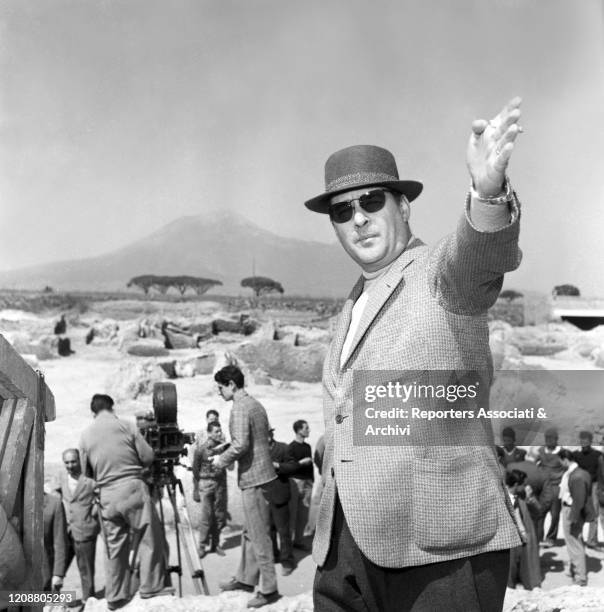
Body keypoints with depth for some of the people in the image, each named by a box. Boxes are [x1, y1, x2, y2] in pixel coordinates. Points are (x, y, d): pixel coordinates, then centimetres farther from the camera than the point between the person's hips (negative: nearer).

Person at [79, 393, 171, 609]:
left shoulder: (85, 434, 6)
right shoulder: (126, 426, 0)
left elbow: (86, 472, 12)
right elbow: (148, 457, 1)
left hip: (106, 495, 3)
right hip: (133, 488, -3)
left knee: (114, 547, 11)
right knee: (149, 539, 6)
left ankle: (115, 596, 14)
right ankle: (152, 587, 5)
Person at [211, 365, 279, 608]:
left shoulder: (240, 408, -15)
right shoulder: (255, 404, 14)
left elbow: (240, 444, -24)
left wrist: (222, 460, -8)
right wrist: (226, 458, 17)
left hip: (253, 479, -10)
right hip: (259, 475, 10)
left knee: (259, 535, -3)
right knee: (249, 532, 18)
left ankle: (268, 589, 3)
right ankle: (246, 579, 28)